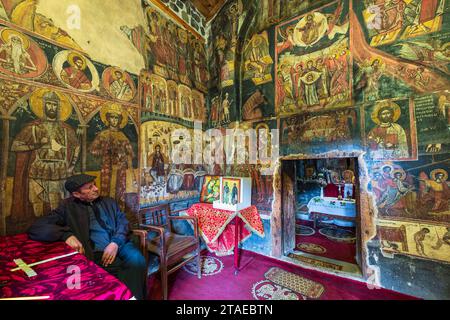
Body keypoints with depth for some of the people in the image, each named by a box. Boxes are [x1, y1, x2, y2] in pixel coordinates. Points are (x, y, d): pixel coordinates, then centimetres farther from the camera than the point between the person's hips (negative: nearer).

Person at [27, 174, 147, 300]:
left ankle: (133, 297, -10)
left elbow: (123, 223, 9)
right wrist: (66, 234, -17)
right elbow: (35, 228, 2)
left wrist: (115, 243, -12)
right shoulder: (68, 207, 9)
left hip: (120, 244, 3)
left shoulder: (109, 202, 16)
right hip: (97, 253, -3)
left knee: (137, 261, -28)